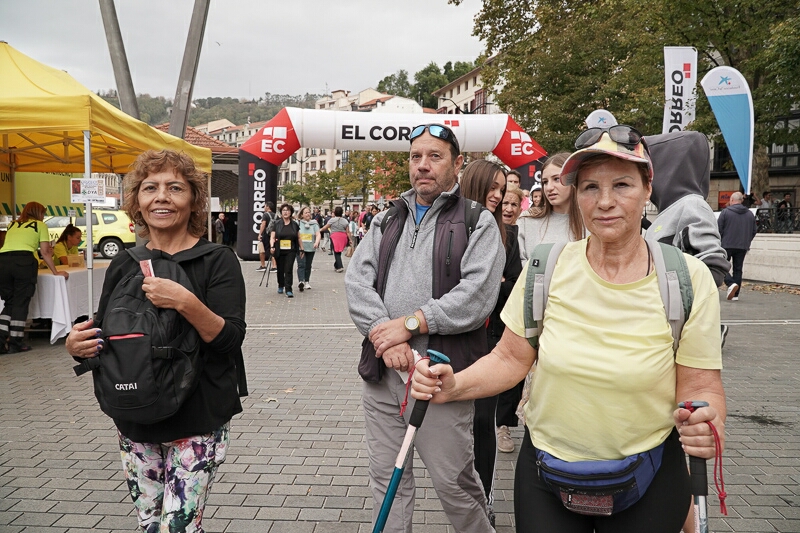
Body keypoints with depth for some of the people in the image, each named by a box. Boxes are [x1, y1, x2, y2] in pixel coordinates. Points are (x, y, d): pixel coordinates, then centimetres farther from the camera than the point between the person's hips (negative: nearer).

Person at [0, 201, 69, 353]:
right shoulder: (40, 225, 16)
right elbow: (45, 252, 10)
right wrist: (56, 272, 17)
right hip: (24, 261, -4)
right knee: (21, 302, 3)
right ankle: (15, 342, 5)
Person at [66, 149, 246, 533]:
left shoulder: (217, 260, -9)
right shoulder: (123, 265, 5)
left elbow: (231, 340, -17)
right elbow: (101, 338, 14)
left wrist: (186, 303, -31)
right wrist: (77, 346, -8)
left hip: (198, 420, -4)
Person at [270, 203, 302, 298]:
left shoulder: (294, 224, 7)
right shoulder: (276, 224, 3)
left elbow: (298, 238, 14)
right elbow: (272, 237, -1)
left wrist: (301, 248, 13)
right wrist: (272, 246, -16)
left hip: (291, 251, 0)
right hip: (279, 251, 0)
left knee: (288, 270, -8)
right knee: (280, 270, 11)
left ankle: (288, 290, -9)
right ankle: (280, 286, 33)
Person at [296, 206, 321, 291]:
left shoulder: (314, 223, 8)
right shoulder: (298, 223, 4)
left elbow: (318, 234, -1)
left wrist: (317, 242, -20)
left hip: (311, 248, 2)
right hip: (300, 248, -2)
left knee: (308, 266, 9)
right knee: (301, 265, -14)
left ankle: (306, 282, 20)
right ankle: (300, 281, -23)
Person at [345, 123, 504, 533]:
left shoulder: (478, 222, 0)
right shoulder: (386, 221, 15)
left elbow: (477, 295, -14)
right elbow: (357, 281, 2)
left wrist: (410, 323, -15)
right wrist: (383, 335, -14)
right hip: (381, 372, 5)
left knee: (454, 483, 6)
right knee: (387, 481, 15)